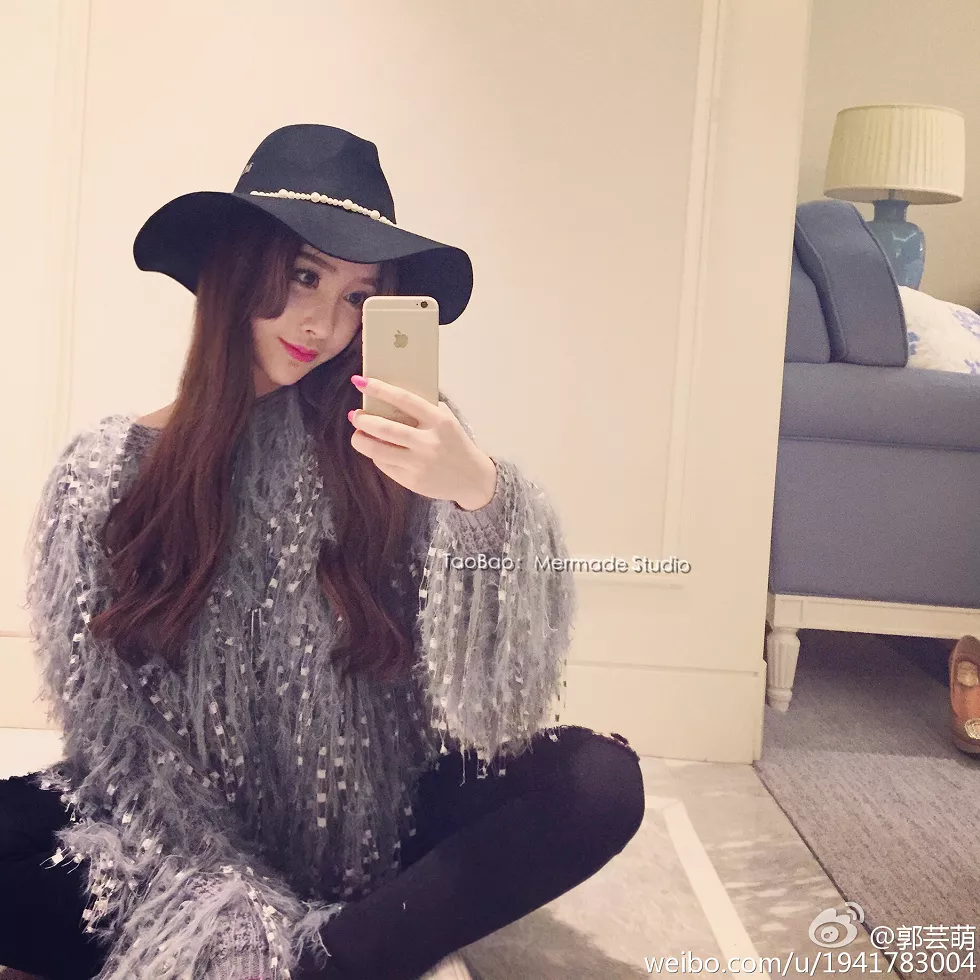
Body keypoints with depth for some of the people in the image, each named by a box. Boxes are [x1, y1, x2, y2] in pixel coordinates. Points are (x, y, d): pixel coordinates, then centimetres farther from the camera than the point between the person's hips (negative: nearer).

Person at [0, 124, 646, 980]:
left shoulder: (383, 448, -6)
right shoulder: (109, 473, -6)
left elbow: (500, 686, -16)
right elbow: (112, 738, -6)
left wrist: (482, 493, -35)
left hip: (381, 838, 1)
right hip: (190, 850, 0)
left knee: (600, 782, -23)